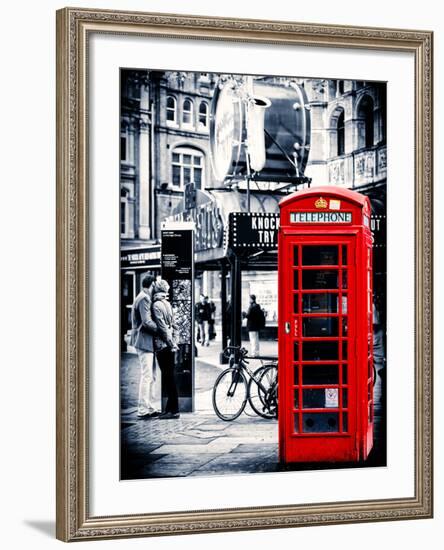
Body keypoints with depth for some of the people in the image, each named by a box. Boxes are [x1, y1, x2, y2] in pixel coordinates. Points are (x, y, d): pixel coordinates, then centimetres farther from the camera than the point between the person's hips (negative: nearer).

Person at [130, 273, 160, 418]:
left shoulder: (144, 297, 19)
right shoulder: (144, 298, -14)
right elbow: (147, 322, -21)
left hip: (146, 341, 11)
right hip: (144, 340, -11)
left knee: (151, 376, 13)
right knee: (146, 375, -9)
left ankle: (149, 407, 17)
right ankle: (143, 409, -7)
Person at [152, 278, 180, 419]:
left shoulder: (156, 305, -12)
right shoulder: (167, 304, 14)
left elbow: (162, 327, -17)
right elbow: (174, 325, 15)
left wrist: (171, 343, -13)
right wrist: (174, 342, 13)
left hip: (162, 346, -8)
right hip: (169, 346, 8)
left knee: (168, 378, -6)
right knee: (169, 377, 11)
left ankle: (173, 410, -5)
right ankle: (171, 408, 15)